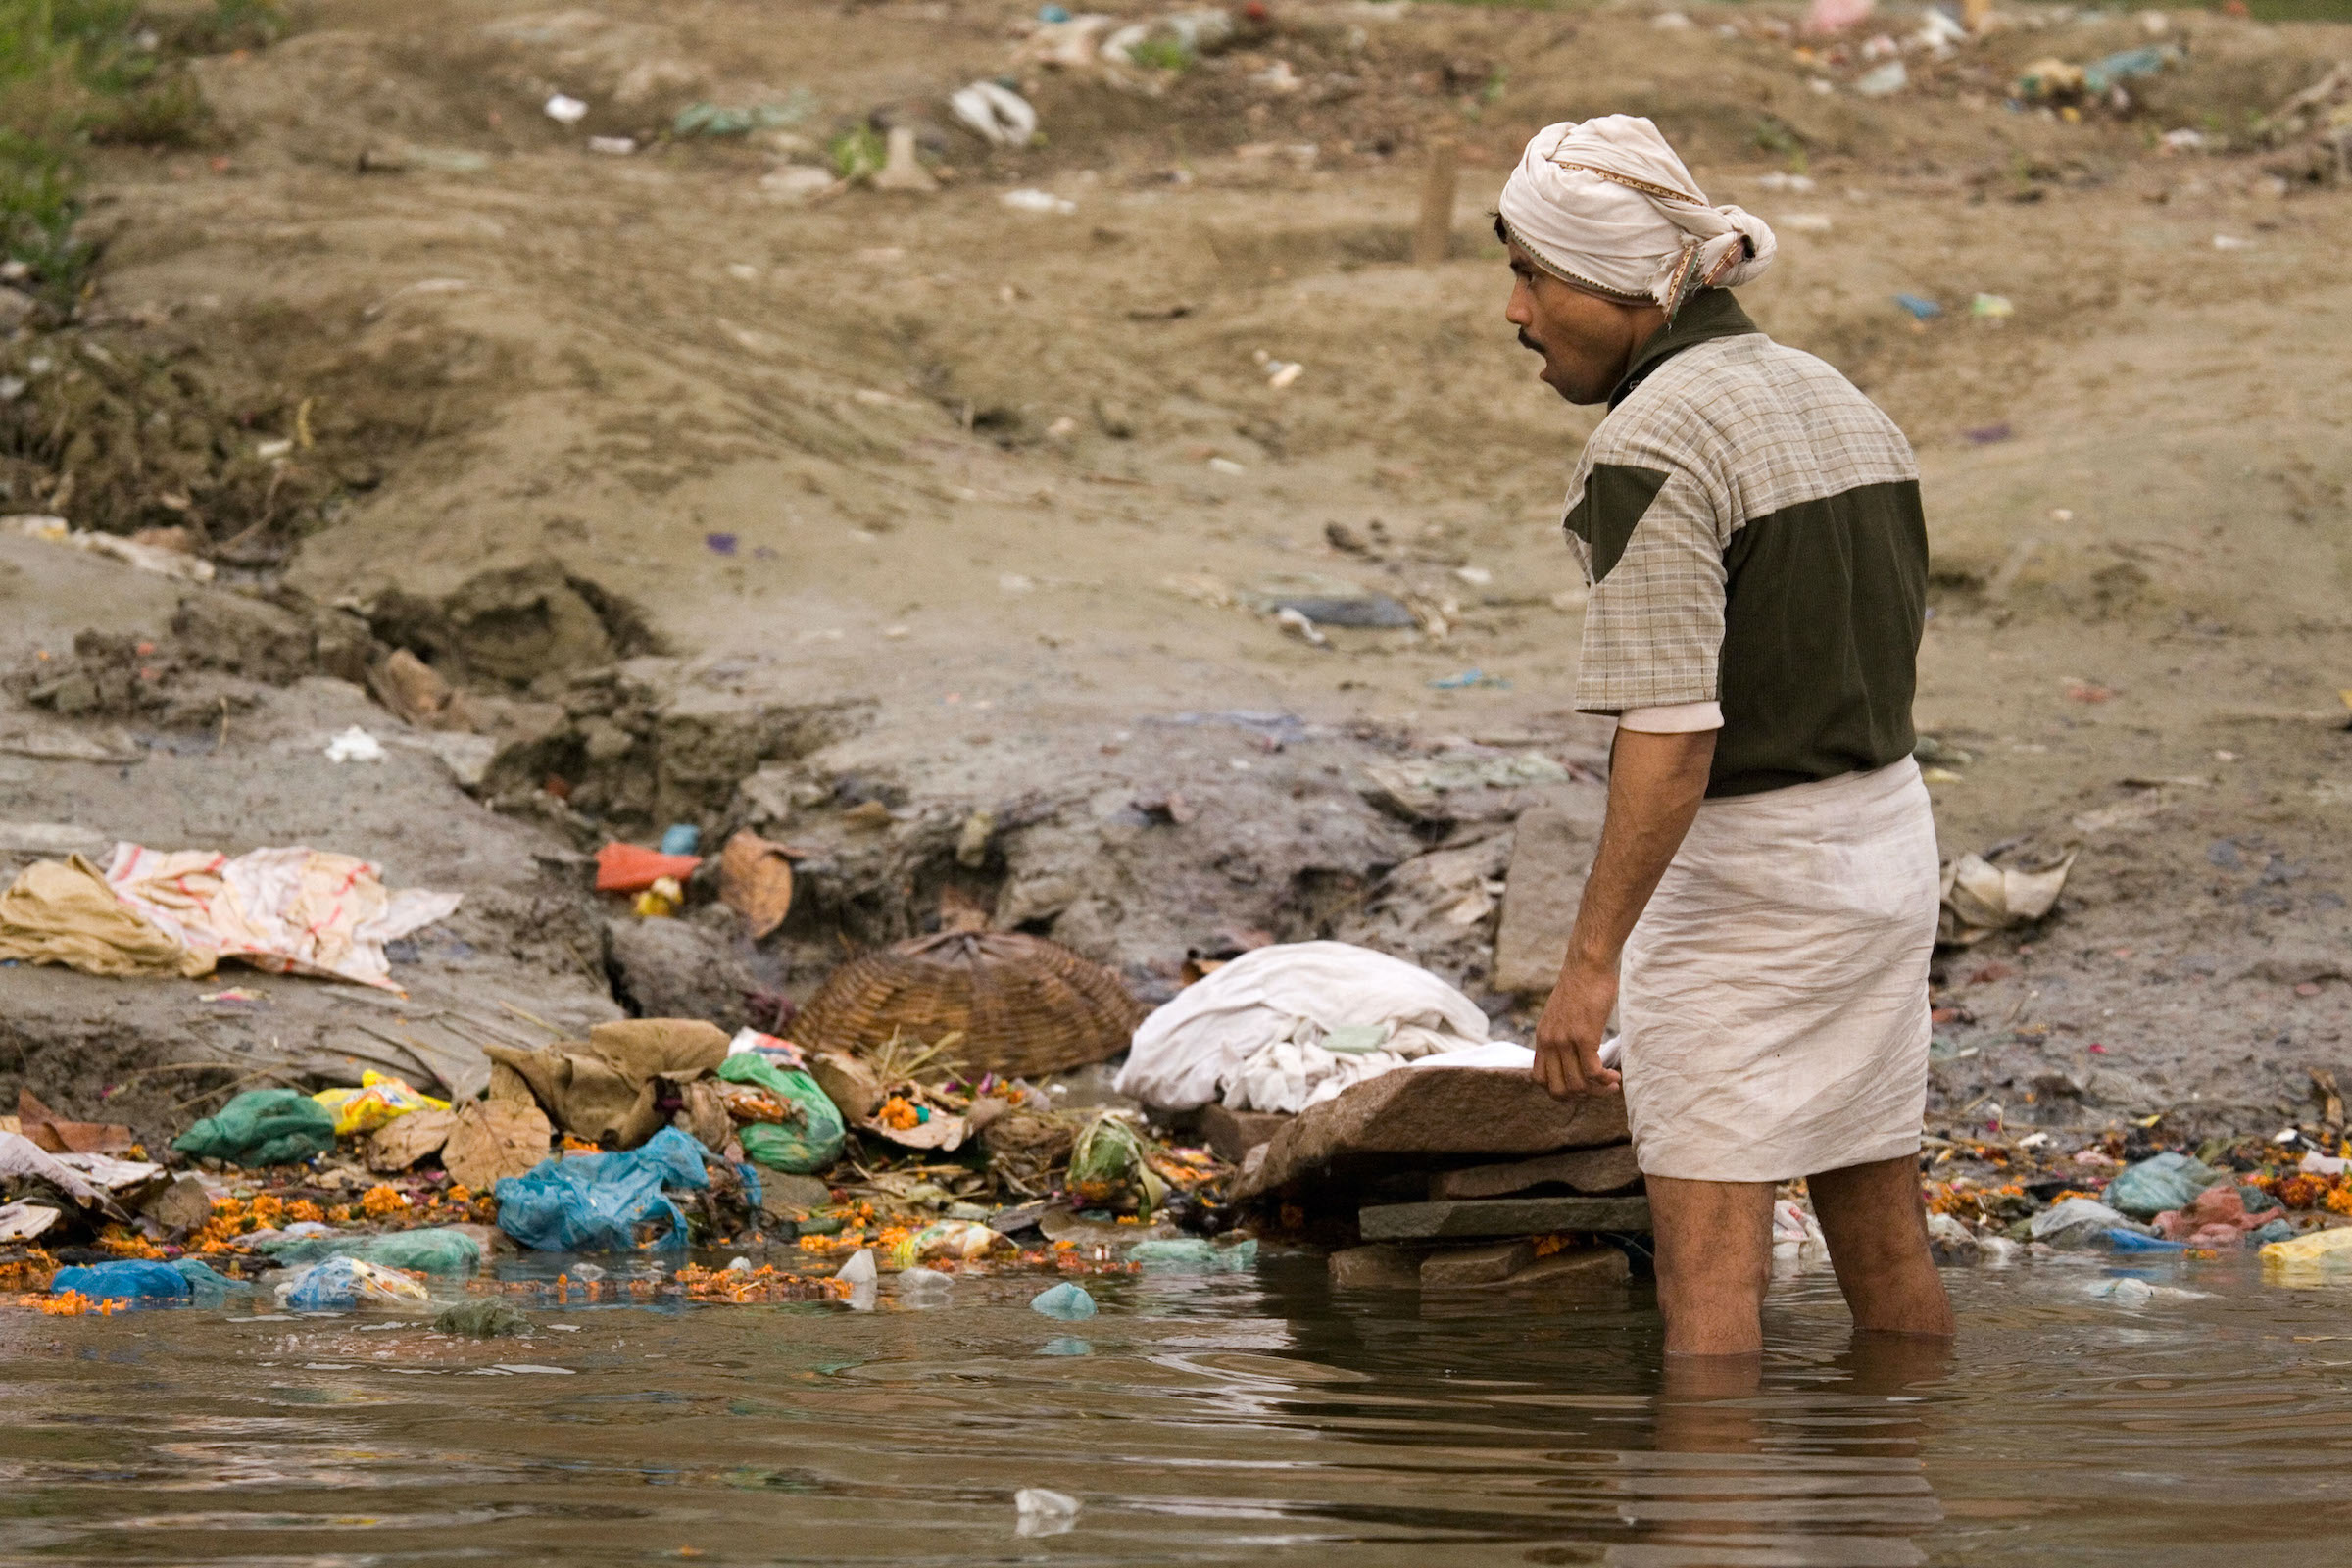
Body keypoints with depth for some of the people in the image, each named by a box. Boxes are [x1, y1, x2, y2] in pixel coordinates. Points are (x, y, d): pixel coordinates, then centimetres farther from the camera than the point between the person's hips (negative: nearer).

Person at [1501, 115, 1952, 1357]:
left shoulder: (1650, 451, -20)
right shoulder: (1839, 404, 8)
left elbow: (1670, 737, -25)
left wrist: (1590, 961, -22)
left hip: (1740, 880, -8)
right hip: (1889, 839, 9)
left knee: (1708, 1273, -6)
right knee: (1883, 1240, 17)